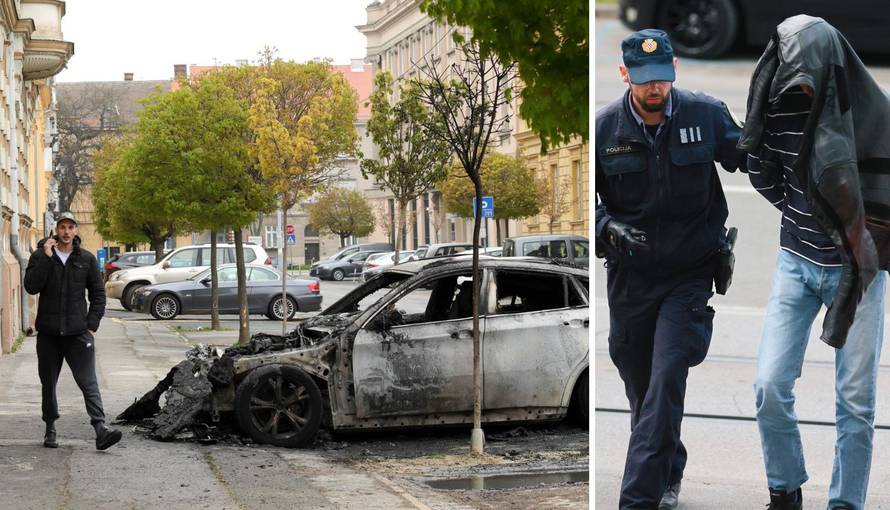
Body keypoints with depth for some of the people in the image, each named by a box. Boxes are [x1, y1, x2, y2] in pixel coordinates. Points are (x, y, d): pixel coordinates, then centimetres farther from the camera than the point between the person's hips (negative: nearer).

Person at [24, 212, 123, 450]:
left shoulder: (86, 259, 5)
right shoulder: (39, 256, 2)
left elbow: (98, 294, 9)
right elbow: (31, 286, -12)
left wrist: (92, 324, -1)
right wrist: (46, 257, -17)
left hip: (78, 332, -1)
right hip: (48, 332, 1)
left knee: (88, 382, -10)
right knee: (48, 383, 10)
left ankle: (100, 428, -18)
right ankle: (50, 428, 23)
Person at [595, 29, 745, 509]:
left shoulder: (705, 113, -7)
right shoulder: (604, 125, -6)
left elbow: (748, 157, 6)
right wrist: (609, 227, -18)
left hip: (690, 272, -2)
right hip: (630, 273, 2)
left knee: (665, 382, -13)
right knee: (640, 387, 14)